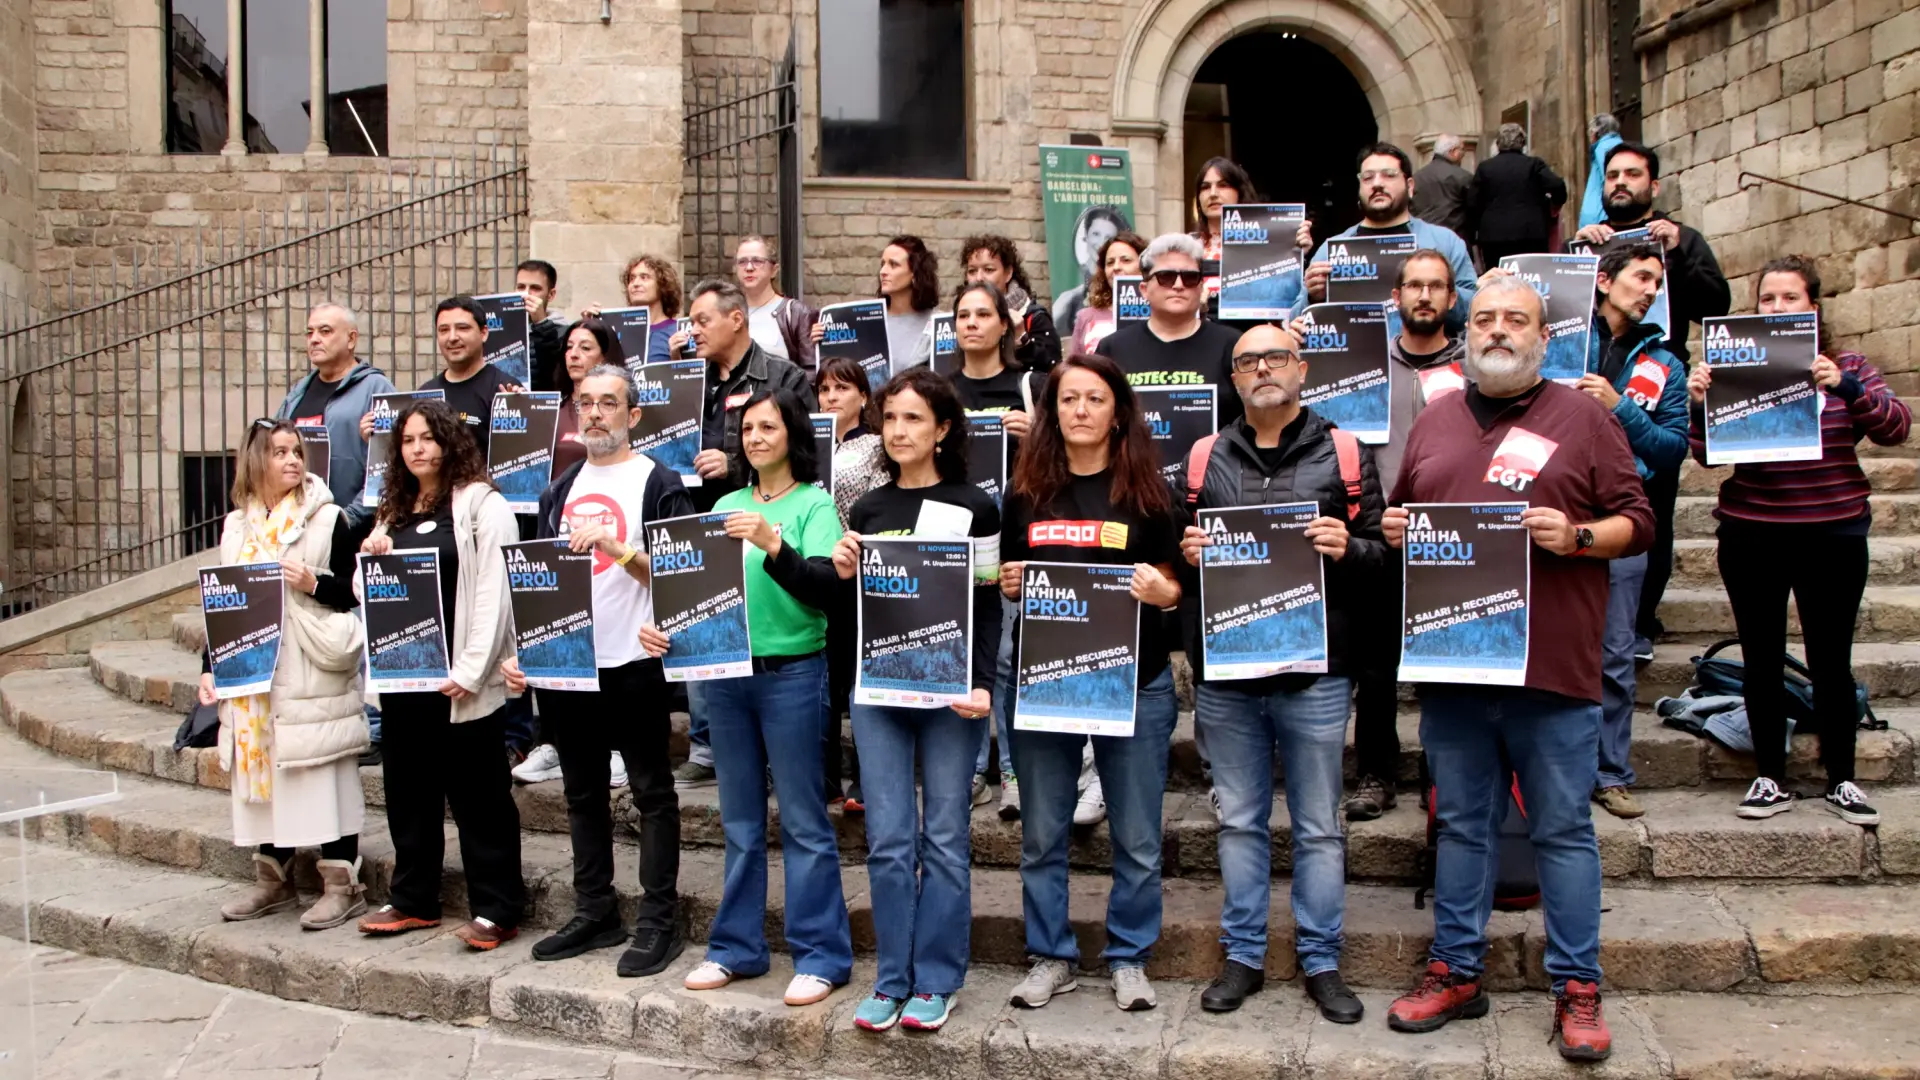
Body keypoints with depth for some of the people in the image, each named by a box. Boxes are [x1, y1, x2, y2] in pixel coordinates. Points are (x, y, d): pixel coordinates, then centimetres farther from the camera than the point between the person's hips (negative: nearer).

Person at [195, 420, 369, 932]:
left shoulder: (327, 520, -3)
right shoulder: (236, 526, 12)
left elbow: (358, 593, -4)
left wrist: (314, 584, -20)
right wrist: (209, 667, 8)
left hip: (314, 679, -5)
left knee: (325, 776, -2)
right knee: (263, 774, 12)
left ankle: (342, 884, 5)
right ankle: (273, 880, 25)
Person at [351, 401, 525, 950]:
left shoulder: (481, 503, -5)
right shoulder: (393, 510, 17)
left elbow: (494, 591, -12)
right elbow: (369, 591, 22)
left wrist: (470, 671, -17)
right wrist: (369, 561, -1)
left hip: (461, 679, -7)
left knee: (478, 794, -1)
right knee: (408, 790, 14)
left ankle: (496, 910, 6)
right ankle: (412, 899, 26)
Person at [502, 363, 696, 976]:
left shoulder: (657, 483, -3)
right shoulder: (561, 490, 15)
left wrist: (614, 546, -23)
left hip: (632, 664, -6)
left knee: (651, 793, 1)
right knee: (583, 793, 13)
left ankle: (659, 922, 7)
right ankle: (595, 913, 24)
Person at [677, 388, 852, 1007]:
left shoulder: (815, 505, -3)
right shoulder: (727, 505, 13)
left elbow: (824, 590, -15)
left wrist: (772, 544, -29)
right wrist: (664, 626, -7)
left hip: (791, 673, -5)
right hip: (723, 672, 5)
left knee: (804, 822, 0)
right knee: (740, 822, 14)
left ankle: (821, 956, 9)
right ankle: (737, 948, 24)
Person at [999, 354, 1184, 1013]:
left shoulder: (1147, 493, 2)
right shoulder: (1026, 495, 7)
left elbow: (1175, 588, 4)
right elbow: (1006, 583, 14)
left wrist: (1164, 593, -17)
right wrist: (1007, 585, -7)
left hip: (1135, 683, -1)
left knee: (1137, 837, 6)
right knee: (1041, 834, 9)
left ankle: (1129, 958, 23)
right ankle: (1051, 956, 25)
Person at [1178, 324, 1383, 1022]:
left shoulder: (1343, 454, 3)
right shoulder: (1205, 459, 9)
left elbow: (1382, 551, 2)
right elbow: (1173, 554, 14)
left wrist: (1348, 549, -18)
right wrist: (1185, 554, -7)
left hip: (1314, 671, -2)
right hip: (1223, 674, 2)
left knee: (1318, 826, 8)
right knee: (1239, 821, 12)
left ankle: (1321, 960, 22)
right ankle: (1244, 955, 25)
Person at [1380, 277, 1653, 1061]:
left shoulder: (1581, 417, 3)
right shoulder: (1434, 421, 13)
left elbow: (1637, 522, 2)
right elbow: (1401, 516, 21)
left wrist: (1578, 536, -16)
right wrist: (1394, 530, -1)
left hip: (1553, 668, -3)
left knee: (1563, 830, 5)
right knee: (1461, 824, 13)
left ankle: (1577, 989, 17)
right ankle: (1455, 973, 24)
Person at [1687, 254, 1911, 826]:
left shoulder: (1846, 368, 5)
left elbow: (1897, 427, -9)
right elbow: (1709, 455, -1)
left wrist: (1845, 387, -26)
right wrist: (1700, 405, -20)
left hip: (1833, 534, 0)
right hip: (1751, 537, 0)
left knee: (1831, 660, 4)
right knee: (1762, 661, 5)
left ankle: (1842, 780, 18)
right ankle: (1770, 779, 16)